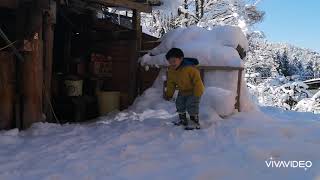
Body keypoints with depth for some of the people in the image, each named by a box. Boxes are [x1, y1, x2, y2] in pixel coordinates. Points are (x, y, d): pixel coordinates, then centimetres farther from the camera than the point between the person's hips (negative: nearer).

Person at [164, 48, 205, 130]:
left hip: (194, 91, -7)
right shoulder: (171, 70, -10)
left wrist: (197, 95, -25)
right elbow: (171, 83, 5)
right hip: (183, 92, 8)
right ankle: (182, 119, 31)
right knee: (179, 104, 12)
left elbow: (197, 81, -27)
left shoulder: (189, 68, -32)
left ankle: (195, 122, -2)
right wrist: (169, 94, 2)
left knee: (192, 105, -15)